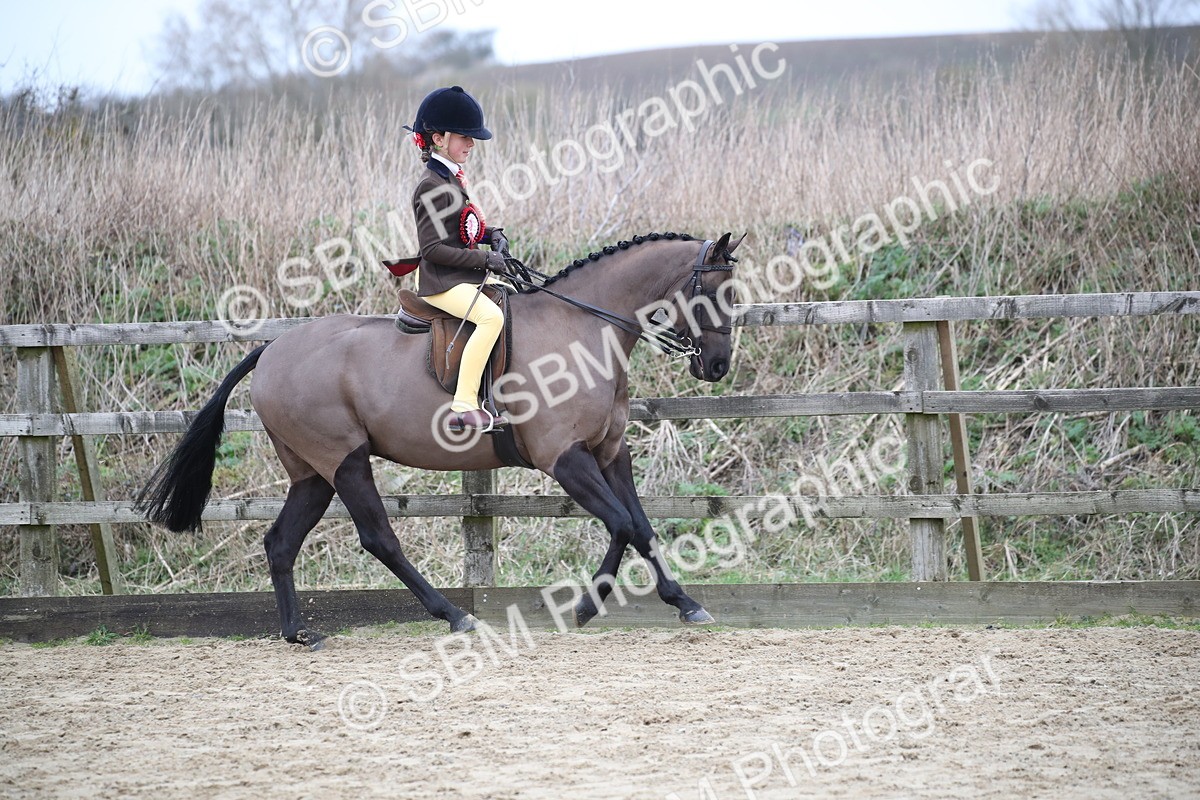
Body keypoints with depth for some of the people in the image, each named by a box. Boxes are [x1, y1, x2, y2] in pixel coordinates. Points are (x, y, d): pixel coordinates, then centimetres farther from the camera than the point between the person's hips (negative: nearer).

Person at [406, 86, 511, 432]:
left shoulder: (451, 179, 13)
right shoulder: (432, 188, -16)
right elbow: (432, 248, -21)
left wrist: (492, 235, 8)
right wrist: (483, 259, -20)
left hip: (468, 275, 11)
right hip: (441, 283, -10)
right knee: (491, 316, -31)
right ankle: (464, 407, -34)